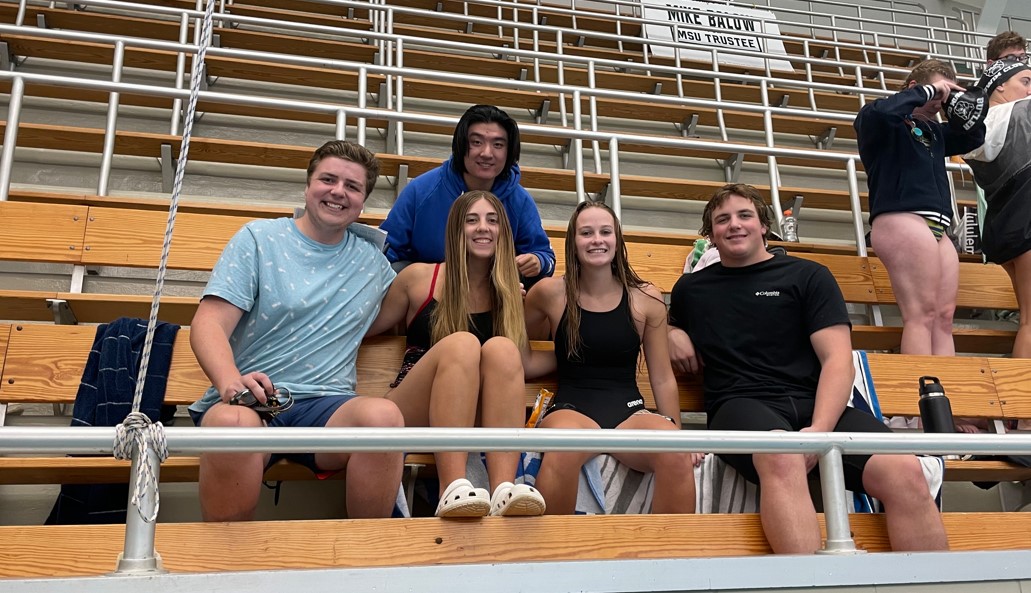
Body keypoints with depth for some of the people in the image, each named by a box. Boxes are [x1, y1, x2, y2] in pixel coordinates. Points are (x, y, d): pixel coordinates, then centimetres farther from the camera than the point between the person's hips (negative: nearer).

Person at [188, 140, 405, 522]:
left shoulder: (372, 261, 18)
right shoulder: (259, 238, 8)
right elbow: (209, 324, -1)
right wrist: (230, 381, -24)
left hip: (326, 405, 2)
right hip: (249, 400, -2)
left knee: (383, 415, -32)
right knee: (232, 422, -38)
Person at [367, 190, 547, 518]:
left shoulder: (511, 291, 11)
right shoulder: (419, 277, 6)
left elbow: (521, 364, 14)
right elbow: (367, 327, 12)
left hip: (479, 421, 2)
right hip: (414, 415, -2)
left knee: (502, 349, -28)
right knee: (461, 344, -31)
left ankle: (504, 489, -45)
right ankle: (452, 488, -46)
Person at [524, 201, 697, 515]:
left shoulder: (646, 298, 6)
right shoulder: (551, 292, 4)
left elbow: (663, 379, 11)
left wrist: (679, 434, 9)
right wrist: (562, 356, 3)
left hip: (630, 411, 2)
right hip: (571, 408, -1)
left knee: (676, 452, -31)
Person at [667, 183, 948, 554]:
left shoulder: (808, 276, 15)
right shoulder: (691, 288, 21)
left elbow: (838, 361, 4)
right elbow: (672, 327, 42)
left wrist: (820, 429, -16)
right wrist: (671, 335, 14)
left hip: (815, 405, 2)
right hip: (741, 406, -1)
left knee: (905, 471, -29)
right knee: (782, 458, -40)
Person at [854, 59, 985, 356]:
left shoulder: (933, 130, 26)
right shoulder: (886, 123, 1)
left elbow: (974, 138, 36)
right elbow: (877, 111, -23)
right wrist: (927, 91, -11)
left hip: (937, 229, 9)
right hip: (902, 222, -9)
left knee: (943, 317, 1)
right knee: (921, 315, -16)